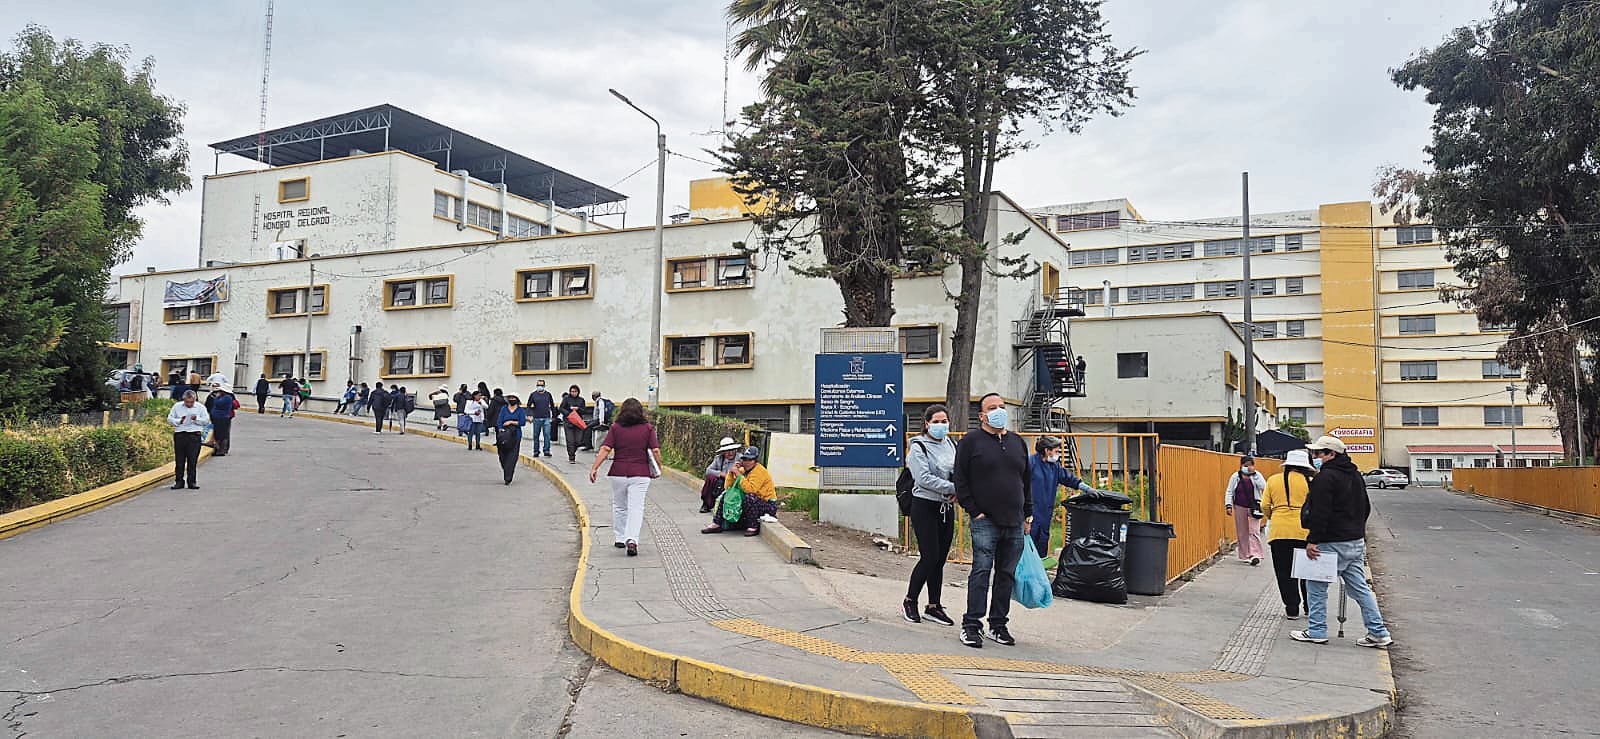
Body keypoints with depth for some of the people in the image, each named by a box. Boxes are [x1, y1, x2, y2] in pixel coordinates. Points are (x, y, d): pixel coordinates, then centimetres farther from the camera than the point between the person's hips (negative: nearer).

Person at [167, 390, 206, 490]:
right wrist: (179, 421, -8)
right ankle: (179, 481, 9)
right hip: (180, 435, 1)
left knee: (193, 460, -3)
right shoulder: (177, 407, 12)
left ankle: (192, 482, 4)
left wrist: (196, 419, -13)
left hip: (194, 436, -1)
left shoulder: (200, 407, 9)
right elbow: (169, 419, 9)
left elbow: (206, 421, 5)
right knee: (179, 460, 2)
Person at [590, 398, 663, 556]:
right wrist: (659, 468, 9)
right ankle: (632, 540, -20)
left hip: (618, 473, 2)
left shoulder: (615, 428, 1)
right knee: (636, 508, -3)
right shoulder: (648, 429, 0)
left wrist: (594, 468, -9)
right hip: (640, 473, -1)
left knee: (619, 507, 19)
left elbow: (605, 449, -7)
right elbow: (655, 451, -5)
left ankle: (619, 539, 27)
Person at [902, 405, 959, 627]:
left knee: (940, 559, 8)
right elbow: (924, 479, -18)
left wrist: (958, 492, -9)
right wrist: (953, 488, -20)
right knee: (929, 557, -7)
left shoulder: (951, 445, 10)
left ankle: (933, 606, 18)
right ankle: (909, 601, 11)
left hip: (947, 508, 6)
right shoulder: (918, 447, -8)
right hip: (925, 506, -6)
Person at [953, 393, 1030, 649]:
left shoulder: (1018, 443, 15)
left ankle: (998, 625, 17)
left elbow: (1026, 481, 21)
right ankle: (971, 625, -1)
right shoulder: (970, 442, -1)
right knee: (981, 572, -7)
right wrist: (974, 511, -8)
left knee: (1007, 575, 8)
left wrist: (1027, 515, 16)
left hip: (1014, 523, 5)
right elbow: (960, 481, -3)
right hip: (985, 522, -5)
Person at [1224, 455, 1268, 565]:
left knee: (1254, 531, -10)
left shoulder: (1257, 475, 0)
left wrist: (1253, 474, -19)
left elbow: (1264, 487, -16)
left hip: (1254, 507, -2)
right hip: (1240, 507, 2)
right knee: (1242, 532, 7)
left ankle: (1255, 555, -13)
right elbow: (1229, 492, 6)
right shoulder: (1235, 477, 3)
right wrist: (1229, 505, -4)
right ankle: (1244, 555, 16)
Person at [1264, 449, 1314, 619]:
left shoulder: (1273, 480, 3)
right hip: (1303, 532, 0)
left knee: (1284, 573, 8)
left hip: (1279, 531, 0)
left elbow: (1265, 506, 2)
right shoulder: (1310, 482, -1)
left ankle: (1292, 609, 9)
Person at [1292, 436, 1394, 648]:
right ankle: (1378, 633, 11)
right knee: (1360, 587, 11)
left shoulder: (1325, 477, -15)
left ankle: (1316, 631, 6)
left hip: (1331, 543, -9)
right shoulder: (1355, 475, 15)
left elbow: (1320, 513, -22)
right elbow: (1365, 508, 23)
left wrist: (1312, 540, -19)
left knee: (1316, 586, 3)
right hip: (1356, 541, 9)